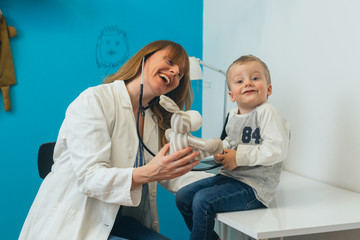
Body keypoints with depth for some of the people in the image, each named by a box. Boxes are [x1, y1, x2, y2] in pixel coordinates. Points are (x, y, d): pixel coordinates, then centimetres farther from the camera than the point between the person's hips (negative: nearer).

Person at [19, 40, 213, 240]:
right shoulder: (94, 101, -13)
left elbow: (170, 175, 6)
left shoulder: (155, 120, 11)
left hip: (118, 222, 7)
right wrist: (147, 173, -38)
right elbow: (89, 177, -23)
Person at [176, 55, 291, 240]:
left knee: (202, 200, -23)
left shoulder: (267, 113, -17)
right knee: (183, 197, 6)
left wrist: (239, 157, -20)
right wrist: (221, 149, 6)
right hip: (228, 176, 9)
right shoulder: (233, 115, 9)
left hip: (254, 185, -9)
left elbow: (277, 150, -26)